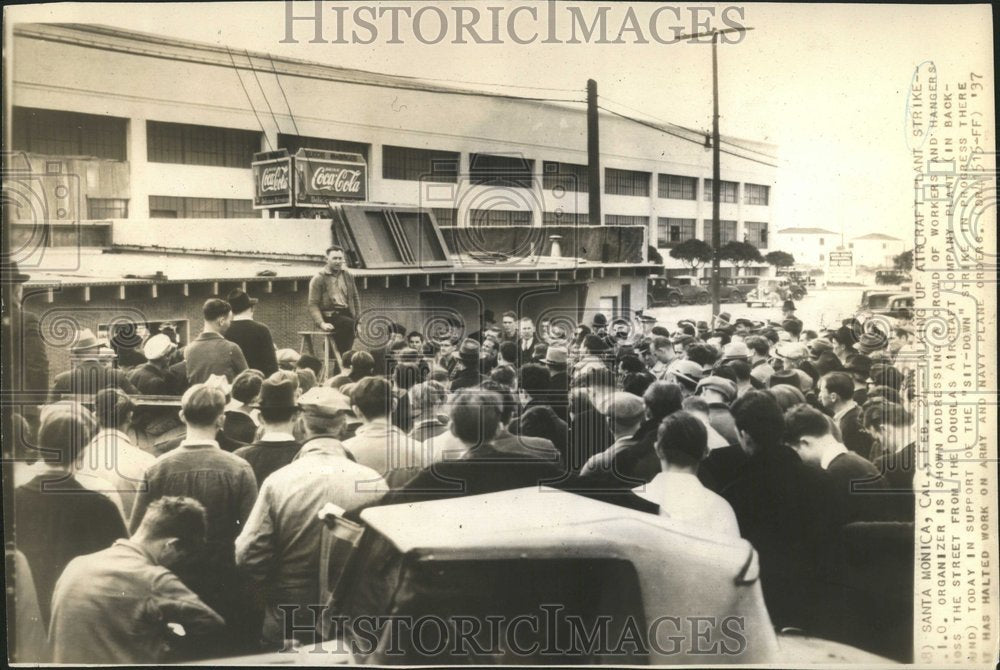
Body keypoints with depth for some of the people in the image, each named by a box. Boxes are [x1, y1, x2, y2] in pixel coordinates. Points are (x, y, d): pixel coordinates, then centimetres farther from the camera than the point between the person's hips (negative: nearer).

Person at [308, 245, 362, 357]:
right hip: (329, 315, -5)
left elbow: (355, 298, 20)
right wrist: (321, 323, -18)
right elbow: (313, 305, -4)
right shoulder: (318, 279, -1)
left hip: (346, 314, 5)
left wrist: (358, 320, 10)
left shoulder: (347, 275, 15)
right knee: (349, 324, -31)